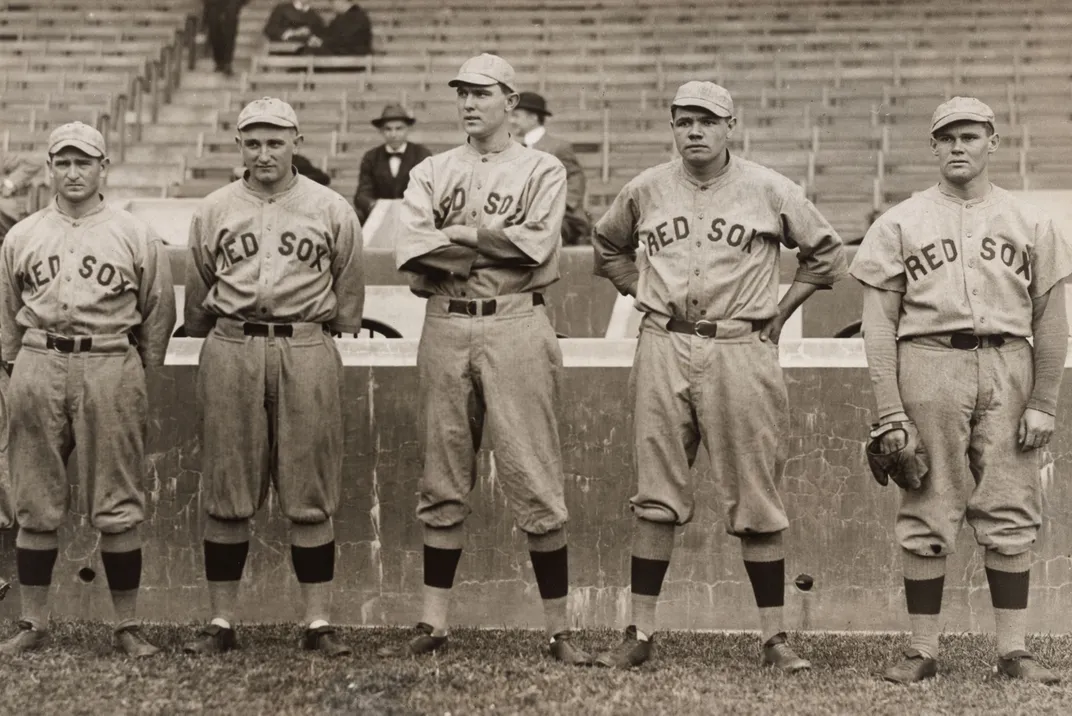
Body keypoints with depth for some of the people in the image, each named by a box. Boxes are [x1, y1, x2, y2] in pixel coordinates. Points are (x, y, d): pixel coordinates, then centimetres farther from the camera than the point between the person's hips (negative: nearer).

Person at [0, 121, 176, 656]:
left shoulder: (136, 236, 5)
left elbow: (158, 313, 8)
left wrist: (141, 381, 6)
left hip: (110, 365, -2)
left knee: (118, 508, -1)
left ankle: (127, 627, 5)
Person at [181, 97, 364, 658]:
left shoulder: (332, 211, 6)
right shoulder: (213, 211, 10)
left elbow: (347, 298, 13)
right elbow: (197, 297, 18)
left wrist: (337, 343, 15)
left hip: (307, 350, -1)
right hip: (230, 349, 1)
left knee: (310, 495, 0)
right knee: (226, 494, 2)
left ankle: (318, 623, 4)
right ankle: (221, 623, 8)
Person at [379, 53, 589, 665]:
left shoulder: (542, 171, 7)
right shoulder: (431, 174, 15)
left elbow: (538, 245, -11)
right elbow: (412, 255, -2)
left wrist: (459, 234, -6)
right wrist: (498, 242, -8)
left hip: (515, 324, -3)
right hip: (446, 328, 3)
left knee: (535, 480, -5)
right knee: (443, 482, 6)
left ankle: (560, 630, -1)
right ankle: (435, 626, 11)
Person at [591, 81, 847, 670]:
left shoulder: (768, 190, 1)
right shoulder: (645, 190, 8)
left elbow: (826, 255, 11)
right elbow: (607, 247, 25)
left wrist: (777, 315, 4)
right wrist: (646, 298, 13)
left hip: (741, 351, -2)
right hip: (663, 350, 2)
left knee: (755, 500, 0)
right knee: (655, 496, 2)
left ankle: (774, 638, 5)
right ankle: (640, 633, 7)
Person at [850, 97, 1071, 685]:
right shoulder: (898, 224, 8)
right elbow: (878, 323, 4)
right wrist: (889, 411, -4)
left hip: (1007, 366, 1)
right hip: (929, 365, -1)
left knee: (1010, 515, 1)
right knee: (927, 514, -1)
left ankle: (1013, 651, 6)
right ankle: (922, 651, 4)